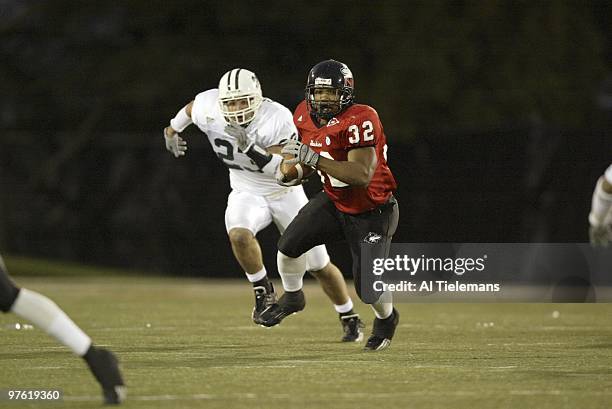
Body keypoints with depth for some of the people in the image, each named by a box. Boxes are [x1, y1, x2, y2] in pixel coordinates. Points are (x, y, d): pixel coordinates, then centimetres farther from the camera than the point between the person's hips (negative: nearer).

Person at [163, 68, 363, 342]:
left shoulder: (276, 119, -28)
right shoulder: (208, 109, -18)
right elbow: (190, 108, 7)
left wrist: (249, 146, -44)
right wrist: (172, 130, 23)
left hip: (285, 194, -2)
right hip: (246, 193, 2)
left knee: (318, 264, 3)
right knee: (239, 234, -33)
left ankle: (351, 320, 25)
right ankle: (264, 293, -10)